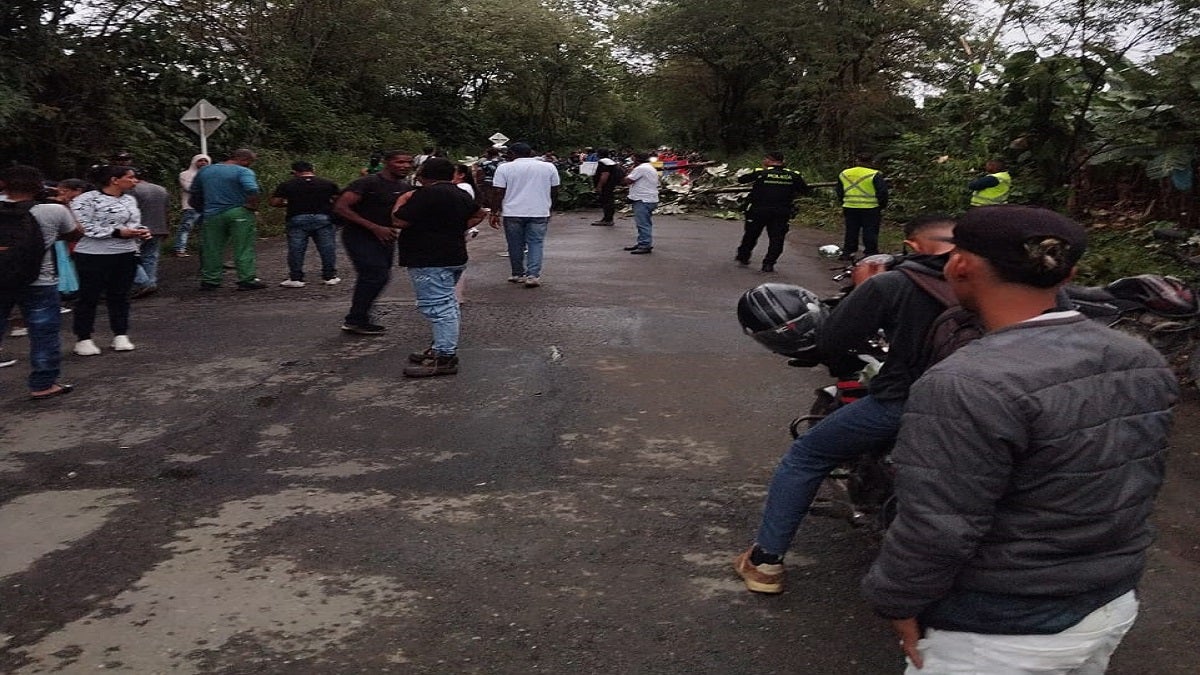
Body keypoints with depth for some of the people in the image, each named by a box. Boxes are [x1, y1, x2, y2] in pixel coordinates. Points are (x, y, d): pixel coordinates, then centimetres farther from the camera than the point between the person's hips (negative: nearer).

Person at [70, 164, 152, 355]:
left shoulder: (129, 200, 13)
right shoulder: (86, 200, -10)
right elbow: (83, 227, -18)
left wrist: (142, 232, 1)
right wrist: (117, 232, -20)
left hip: (126, 255, 6)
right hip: (94, 256, -6)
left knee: (120, 296, 12)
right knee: (89, 297, 3)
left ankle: (121, 336, 21)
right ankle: (83, 339, 12)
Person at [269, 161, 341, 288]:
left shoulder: (287, 184, 1)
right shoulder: (328, 183, 3)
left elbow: (274, 202, 0)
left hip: (297, 219, -1)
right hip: (323, 218, 1)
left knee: (296, 249, 6)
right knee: (327, 248, 8)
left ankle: (296, 278, 8)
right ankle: (330, 276, 13)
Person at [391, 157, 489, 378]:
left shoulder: (426, 194, -16)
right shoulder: (462, 194, 13)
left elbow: (400, 221, -16)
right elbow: (479, 215, 28)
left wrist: (402, 201, 1)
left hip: (430, 261, -10)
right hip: (455, 257, 10)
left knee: (438, 306, -10)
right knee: (446, 304, 16)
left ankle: (445, 357, -10)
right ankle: (441, 348, 25)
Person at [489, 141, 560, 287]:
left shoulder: (504, 168, -1)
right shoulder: (549, 167, 6)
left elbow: (498, 193, -4)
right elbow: (554, 192, 10)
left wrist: (495, 213, 2)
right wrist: (548, 206, 24)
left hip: (513, 213, -1)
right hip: (539, 213, 1)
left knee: (516, 245, 10)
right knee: (536, 243, 4)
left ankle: (518, 274, 19)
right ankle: (533, 275, -6)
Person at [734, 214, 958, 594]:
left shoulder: (889, 285, -12)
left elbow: (829, 344, -9)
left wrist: (860, 290, 5)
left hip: (897, 404, -3)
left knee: (803, 459, 13)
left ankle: (765, 561, 13)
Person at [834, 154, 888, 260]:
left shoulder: (844, 174, 8)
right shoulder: (874, 175, -8)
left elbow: (839, 192, 16)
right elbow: (882, 192, -6)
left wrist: (843, 204, 26)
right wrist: (882, 207, 6)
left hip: (850, 208, 4)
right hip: (870, 209, -4)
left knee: (851, 232, 13)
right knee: (870, 233, 2)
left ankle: (847, 253, 16)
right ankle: (870, 253, 3)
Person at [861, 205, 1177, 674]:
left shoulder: (966, 388, -29)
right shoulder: (1144, 362, -3)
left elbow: (937, 529, -26)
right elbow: (1138, 482, 8)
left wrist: (896, 600, -11)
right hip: (1114, 607, 7)